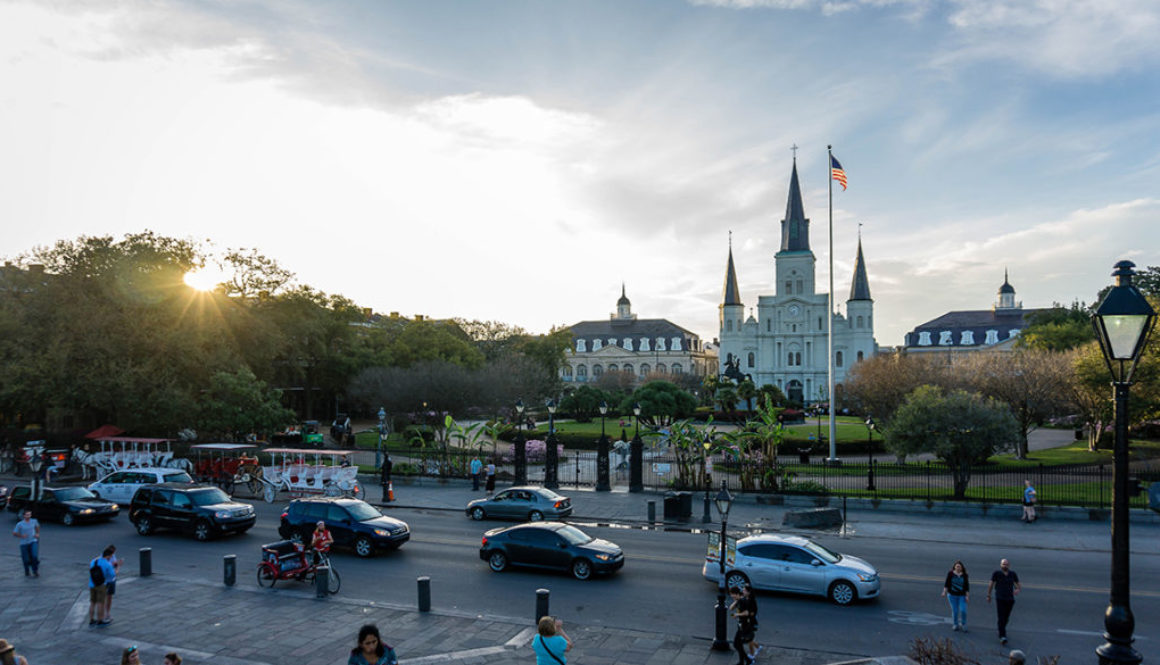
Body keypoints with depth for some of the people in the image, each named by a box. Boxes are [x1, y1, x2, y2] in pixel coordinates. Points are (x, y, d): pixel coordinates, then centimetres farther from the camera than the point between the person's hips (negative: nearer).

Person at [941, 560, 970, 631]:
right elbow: (947, 583, -3)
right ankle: (956, 625, 19)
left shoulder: (964, 575, -3)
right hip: (952, 595, 0)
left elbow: (967, 586, 0)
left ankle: (963, 625, 12)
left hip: (962, 595, 0)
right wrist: (944, 592, -11)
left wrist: (967, 596, -4)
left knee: (963, 610, -9)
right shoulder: (950, 573, -5)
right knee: (954, 611, 3)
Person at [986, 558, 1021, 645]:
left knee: (1006, 618, 13)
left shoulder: (1013, 574, 6)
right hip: (1000, 599, -3)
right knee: (1001, 618, -12)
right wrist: (988, 595, 8)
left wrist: (1018, 590, -13)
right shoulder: (996, 573, -1)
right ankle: (1002, 637, -17)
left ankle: (1001, 631, 37)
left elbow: (1018, 585, 10)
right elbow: (991, 585, 7)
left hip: (1010, 599, 3)